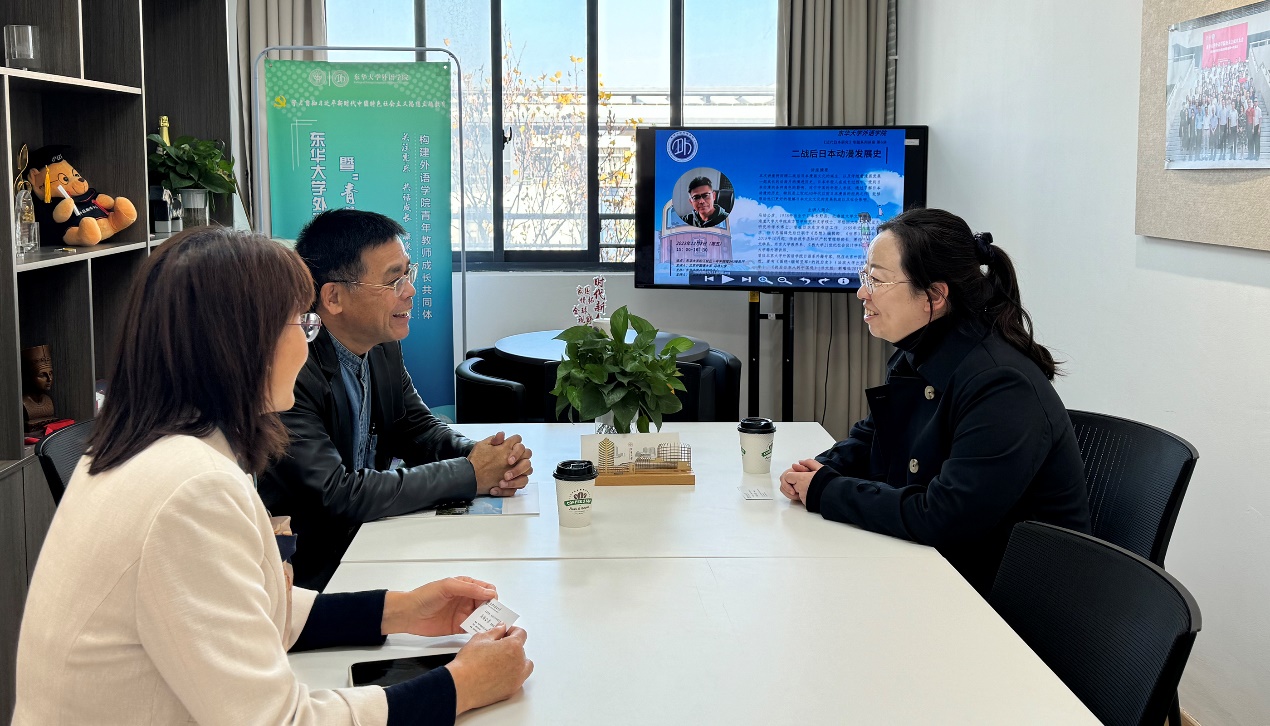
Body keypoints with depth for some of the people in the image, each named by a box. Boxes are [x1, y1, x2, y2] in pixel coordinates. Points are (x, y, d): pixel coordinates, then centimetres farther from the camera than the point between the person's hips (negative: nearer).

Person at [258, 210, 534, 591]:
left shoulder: (383, 346, 1)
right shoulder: (290, 372, -25)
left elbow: (417, 428, 11)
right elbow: (336, 495, -29)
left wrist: (481, 455, -12)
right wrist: (469, 473, -23)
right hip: (310, 568, -8)